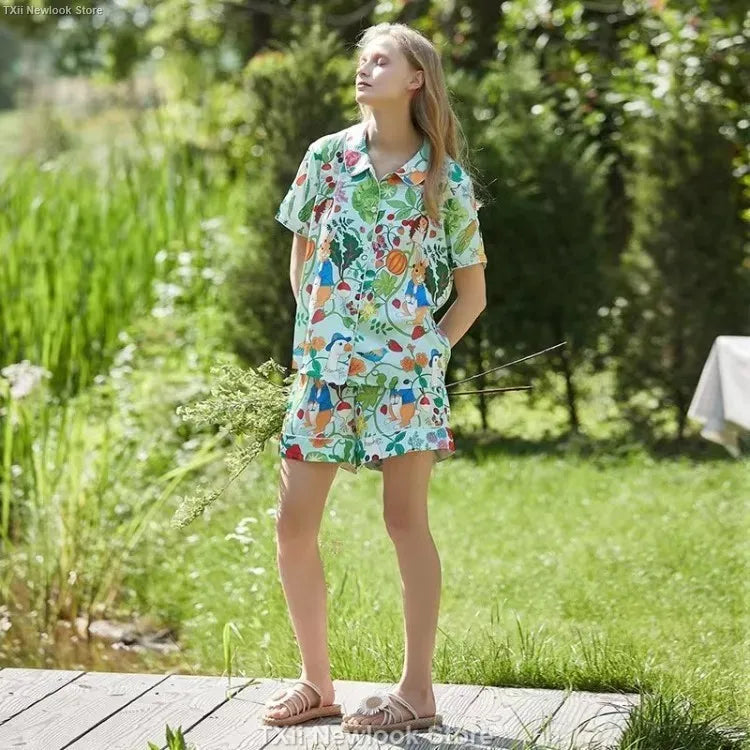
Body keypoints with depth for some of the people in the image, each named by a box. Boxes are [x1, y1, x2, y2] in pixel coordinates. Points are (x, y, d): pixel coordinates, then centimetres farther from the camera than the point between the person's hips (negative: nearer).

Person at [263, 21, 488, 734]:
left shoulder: (447, 180, -2)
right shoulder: (327, 156, 4)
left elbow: (472, 291, 6)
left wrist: (431, 350, -2)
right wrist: (315, 336, 7)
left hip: (405, 368, -3)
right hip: (323, 364, 3)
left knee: (405, 519, 0)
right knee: (293, 521, 2)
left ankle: (417, 690, 8)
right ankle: (316, 682, 15)